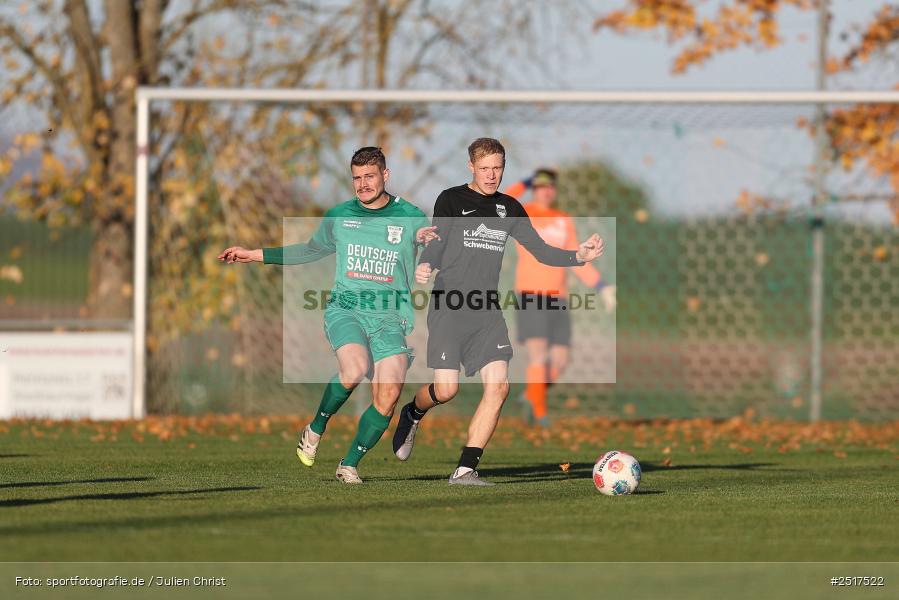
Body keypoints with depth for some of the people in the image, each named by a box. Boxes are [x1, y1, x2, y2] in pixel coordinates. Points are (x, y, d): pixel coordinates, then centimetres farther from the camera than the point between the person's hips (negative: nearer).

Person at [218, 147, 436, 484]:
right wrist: (254, 255, 31)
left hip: (390, 318, 0)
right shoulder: (339, 216, 12)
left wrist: (432, 242, -17)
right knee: (354, 370, -30)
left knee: (387, 398, -13)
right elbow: (313, 250, 29)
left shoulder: (411, 219, 4)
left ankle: (350, 464, 5)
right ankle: (316, 428, -5)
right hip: (345, 310, 0)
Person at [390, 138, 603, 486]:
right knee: (446, 389, -11)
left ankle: (465, 469, -8)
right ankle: (412, 414, 26)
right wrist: (425, 267, -30)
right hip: (449, 307, -5)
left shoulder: (509, 208, 15)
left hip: (487, 312, 5)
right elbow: (436, 246, -8)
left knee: (498, 386, -11)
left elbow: (540, 250, 16)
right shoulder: (451, 200, 1)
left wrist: (579, 256, 0)